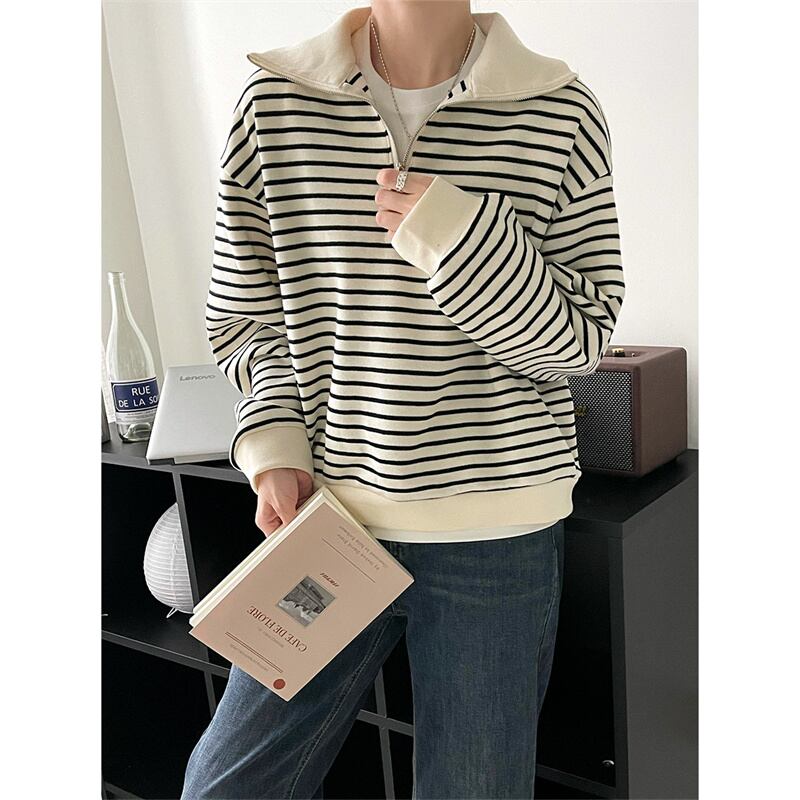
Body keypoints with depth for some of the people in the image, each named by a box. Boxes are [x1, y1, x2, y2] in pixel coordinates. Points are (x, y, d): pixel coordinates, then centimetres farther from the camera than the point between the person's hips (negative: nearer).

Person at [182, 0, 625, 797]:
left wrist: (458, 237, -17)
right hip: (328, 516, 2)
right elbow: (246, 315, 7)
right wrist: (275, 450, -7)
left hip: (495, 530, -1)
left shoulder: (561, 113, -3)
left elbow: (580, 340, -2)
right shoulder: (275, 100, 1)